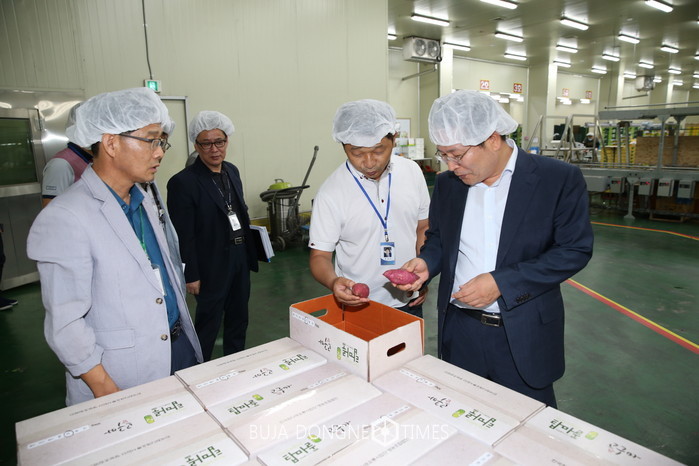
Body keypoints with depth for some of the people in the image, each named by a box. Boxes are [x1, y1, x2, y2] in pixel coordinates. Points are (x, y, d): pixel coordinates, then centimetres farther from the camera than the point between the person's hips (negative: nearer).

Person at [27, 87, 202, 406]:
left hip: (180, 347, 7)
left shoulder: (143, 202, 7)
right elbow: (65, 325, -18)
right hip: (125, 379, -7)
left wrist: (184, 333, 13)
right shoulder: (65, 219, -19)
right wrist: (107, 392, -16)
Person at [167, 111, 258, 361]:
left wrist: (250, 253, 12)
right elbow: (183, 236, -15)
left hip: (240, 260, 7)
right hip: (212, 266, -7)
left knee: (238, 321, 20)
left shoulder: (232, 171, 6)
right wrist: (191, 275, -15)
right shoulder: (183, 182, -16)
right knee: (208, 325, 9)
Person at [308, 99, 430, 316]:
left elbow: (423, 227, 7)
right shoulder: (330, 193, -17)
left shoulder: (412, 172, -5)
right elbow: (319, 255, -12)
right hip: (357, 306, -3)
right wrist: (333, 282, -31)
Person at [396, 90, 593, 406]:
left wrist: (501, 282, -20)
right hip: (459, 330, 4)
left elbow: (575, 249, -11)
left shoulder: (559, 179, -11)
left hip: (524, 335, -3)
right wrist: (426, 262, -9)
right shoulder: (446, 183, 3)